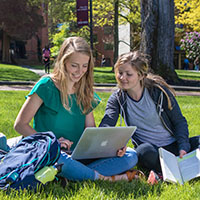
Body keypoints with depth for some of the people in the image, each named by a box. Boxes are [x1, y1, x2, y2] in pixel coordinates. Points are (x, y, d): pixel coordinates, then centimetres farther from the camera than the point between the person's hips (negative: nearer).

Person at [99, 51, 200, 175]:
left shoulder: (159, 91, -5)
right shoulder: (117, 99, 0)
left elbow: (179, 122, -1)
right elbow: (106, 124, -16)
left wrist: (183, 147, -17)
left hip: (173, 145, 0)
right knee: (144, 151, -37)